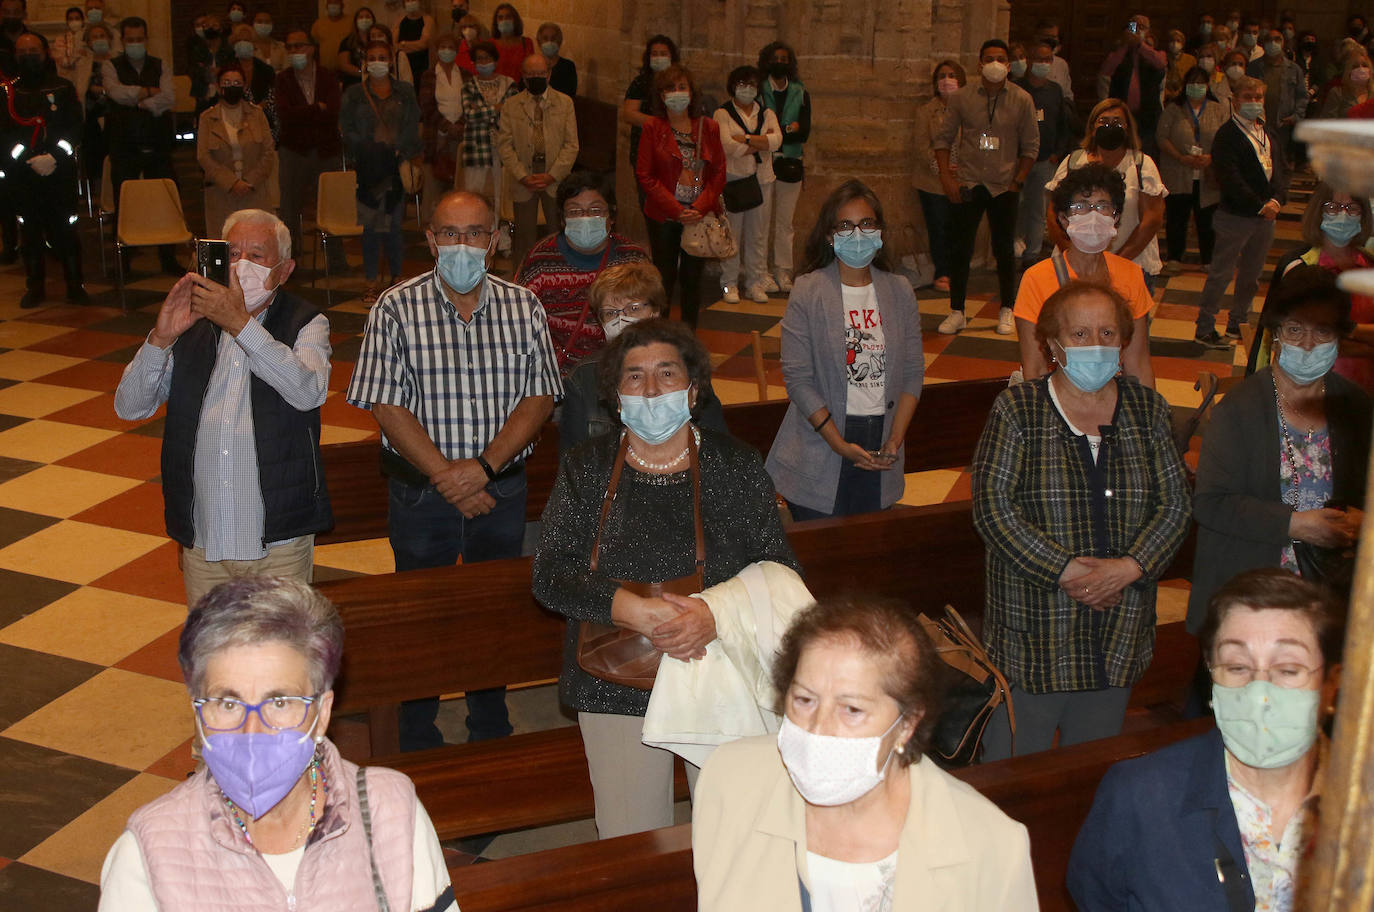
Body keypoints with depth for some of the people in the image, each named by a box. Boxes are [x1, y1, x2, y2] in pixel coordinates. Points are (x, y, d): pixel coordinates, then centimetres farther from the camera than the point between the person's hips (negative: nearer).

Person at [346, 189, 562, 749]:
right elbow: (387, 406, -11)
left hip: (502, 489, 2)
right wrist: (447, 476, -16)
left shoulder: (523, 308, 0)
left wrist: (483, 466, -17)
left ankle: (491, 734, 32)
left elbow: (539, 398, -5)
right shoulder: (396, 309, -7)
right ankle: (418, 744, 27)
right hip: (419, 492, -2)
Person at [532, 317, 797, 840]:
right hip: (616, 687, 0)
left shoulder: (736, 466, 0)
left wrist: (715, 615, -23)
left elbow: (779, 568, -4)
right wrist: (633, 610, -21)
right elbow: (550, 576, -6)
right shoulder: (585, 470, 1)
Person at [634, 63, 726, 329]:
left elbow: (719, 173, 5)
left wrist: (700, 208, -10)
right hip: (663, 217, -2)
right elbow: (645, 175, -5)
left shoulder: (708, 127, 6)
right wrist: (676, 210, -13)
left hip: (701, 216, 2)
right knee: (664, 277, 0)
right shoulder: (653, 128, 0)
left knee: (693, 277, 7)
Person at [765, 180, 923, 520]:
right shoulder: (808, 292, -6)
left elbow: (913, 372, 6)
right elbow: (798, 378, -10)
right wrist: (841, 445, -14)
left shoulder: (900, 292, 6)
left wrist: (896, 439, -6)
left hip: (881, 438, 3)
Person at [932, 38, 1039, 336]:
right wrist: (946, 177, -5)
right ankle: (957, 312, 10)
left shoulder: (1021, 100, 0)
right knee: (959, 249, 0)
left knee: (1004, 250, 5)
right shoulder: (962, 97, 1)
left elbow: (1031, 145, 4)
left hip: (1004, 187, 0)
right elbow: (944, 138, 5)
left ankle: (1006, 311, 18)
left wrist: (1017, 181, -3)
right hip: (967, 184, 0)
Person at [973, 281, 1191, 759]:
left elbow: (1175, 504, 3)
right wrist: (1065, 571, -17)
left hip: (1119, 630, 3)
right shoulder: (1017, 410, -4)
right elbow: (993, 505, -11)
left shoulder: (1148, 410, 7)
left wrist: (1129, 567, -13)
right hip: (1034, 630, -3)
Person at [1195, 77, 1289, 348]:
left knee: (1251, 275, 15)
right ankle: (1204, 329, 6)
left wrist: (1276, 201, -7)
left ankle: (1238, 323, 29)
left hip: (1265, 216, 7)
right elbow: (1231, 180, -18)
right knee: (1221, 274, -1)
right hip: (1236, 216, -7)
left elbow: (1281, 170, 10)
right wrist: (1259, 206, -17)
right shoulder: (1227, 135, -11)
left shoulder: (1268, 131, 12)